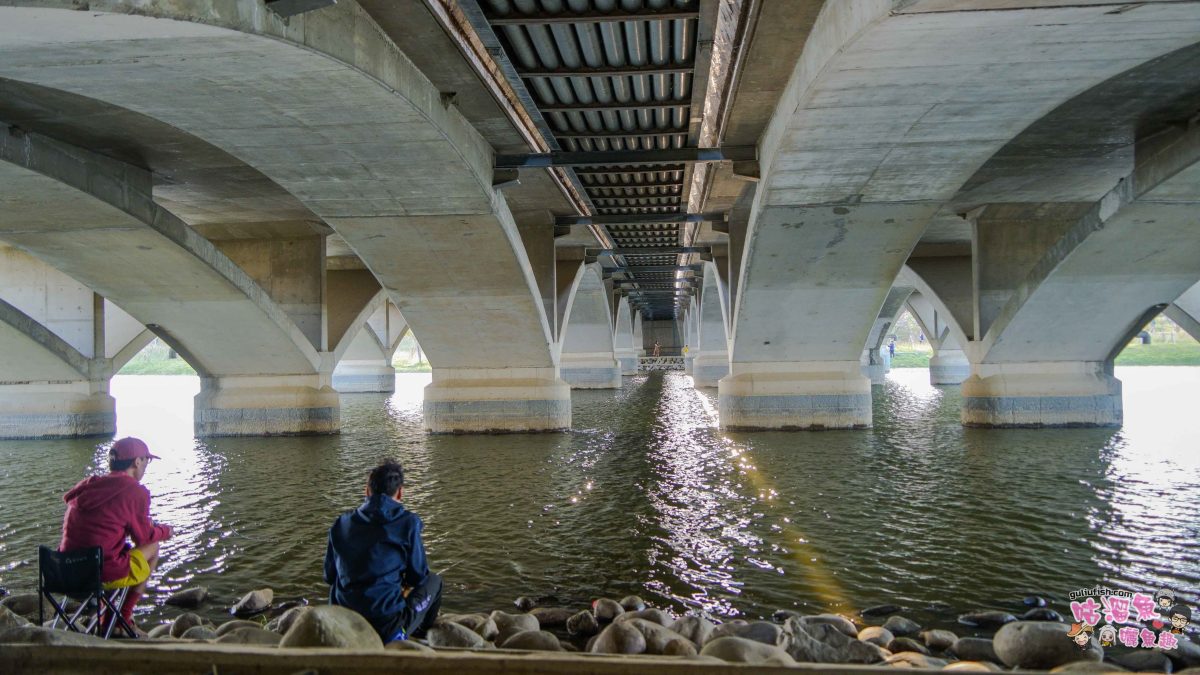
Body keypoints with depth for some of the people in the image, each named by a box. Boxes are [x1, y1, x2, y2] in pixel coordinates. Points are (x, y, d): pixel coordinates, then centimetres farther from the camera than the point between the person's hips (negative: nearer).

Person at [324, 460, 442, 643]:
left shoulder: (341, 523, 4)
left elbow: (329, 576, 11)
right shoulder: (408, 522, -8)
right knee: (434, 581, 22)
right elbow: (418, 576, -1)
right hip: (387, 626, -6)